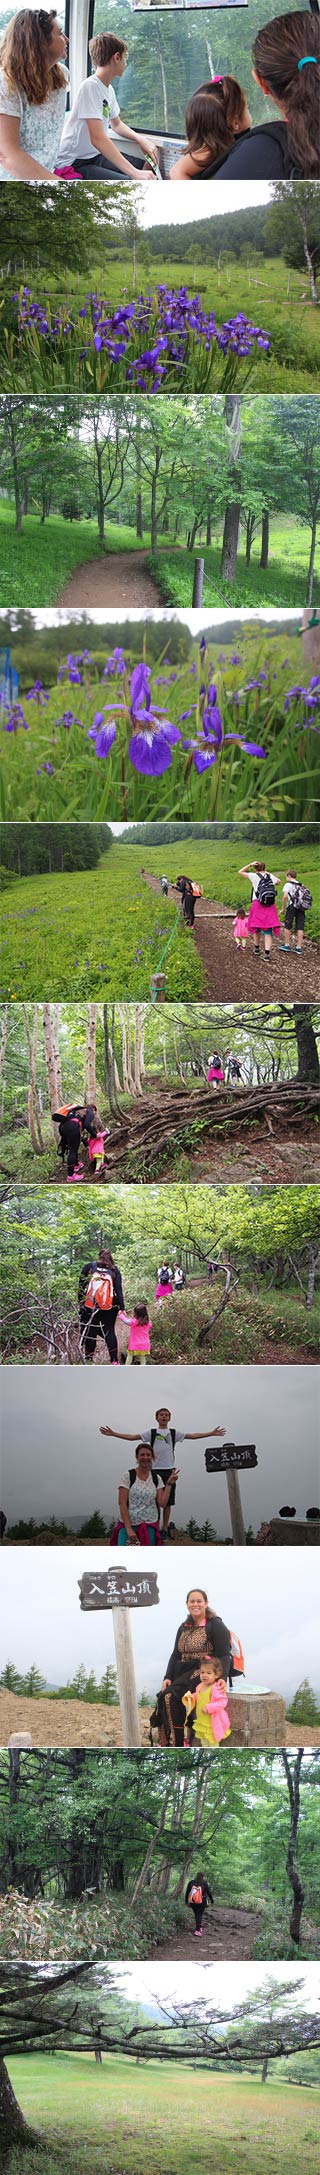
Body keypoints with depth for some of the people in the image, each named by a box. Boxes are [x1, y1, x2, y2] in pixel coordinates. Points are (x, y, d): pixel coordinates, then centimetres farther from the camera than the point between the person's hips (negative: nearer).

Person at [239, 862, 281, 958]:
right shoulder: (271, 876, 10)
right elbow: (278, 881, 32)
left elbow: (240, 872, 10)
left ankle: (257, 947, 34)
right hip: (270, 906, 2)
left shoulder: (254, 876, 0)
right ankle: (267, 953, -12)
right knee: (268, 930, -1)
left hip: (258, 904, -2)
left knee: (257, 926, 18)